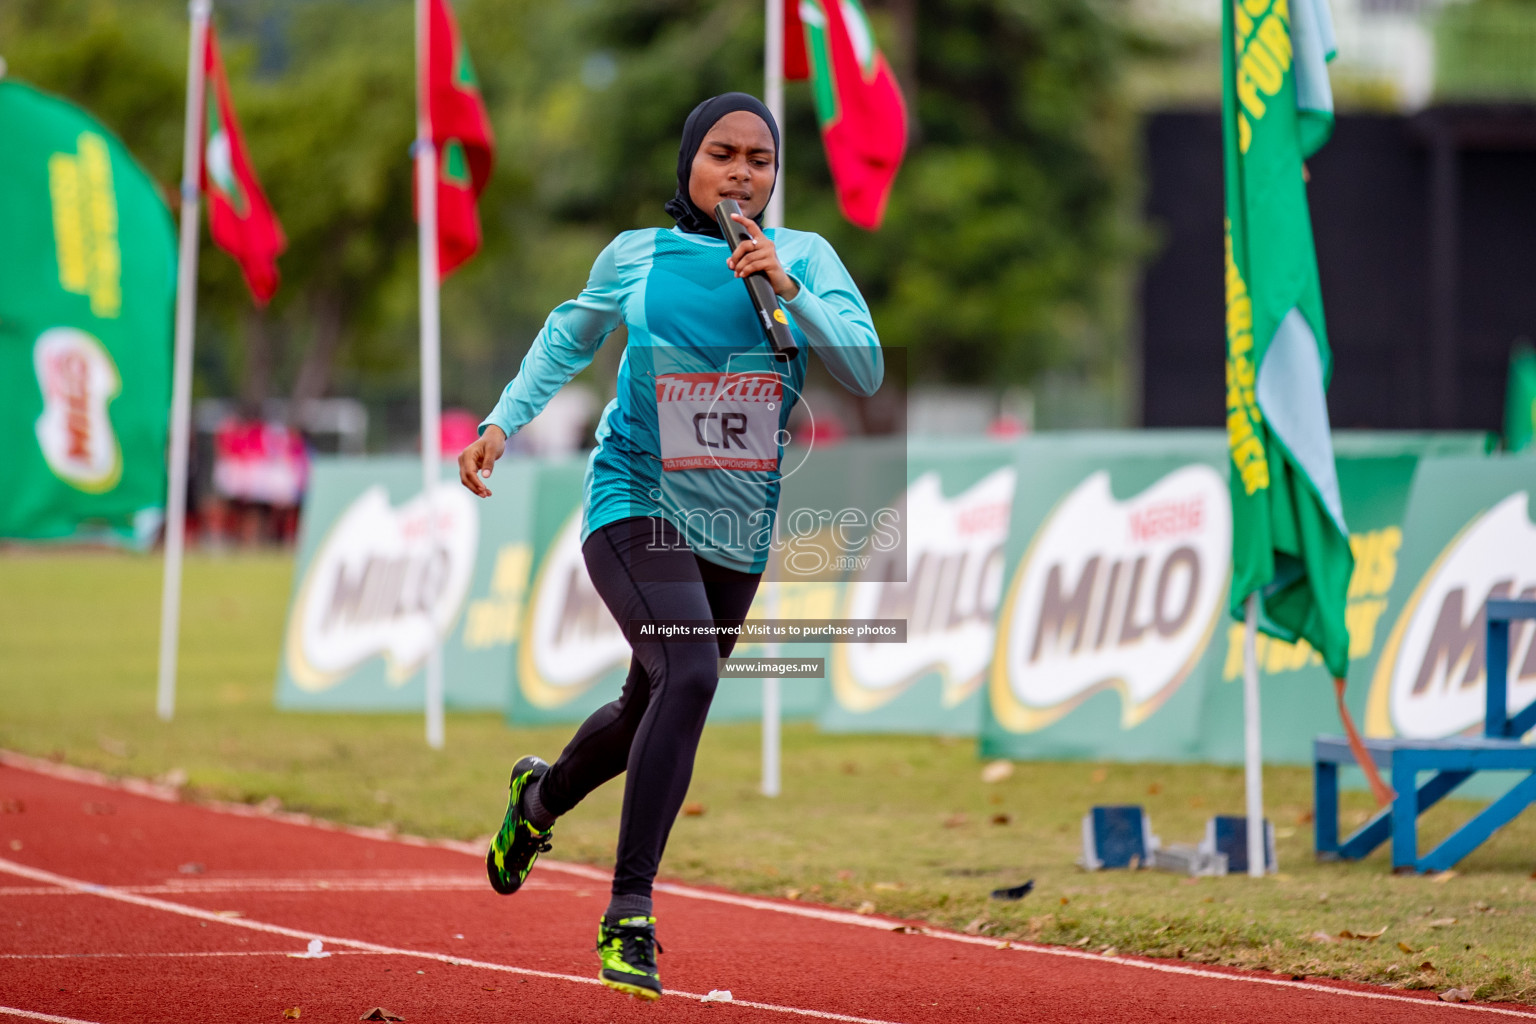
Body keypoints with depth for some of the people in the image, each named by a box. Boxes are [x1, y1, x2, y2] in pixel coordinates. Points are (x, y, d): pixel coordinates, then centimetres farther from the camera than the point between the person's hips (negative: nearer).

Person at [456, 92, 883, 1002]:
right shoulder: (636, 257, -3)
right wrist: (504, 422, 7)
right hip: (635, 507, -4)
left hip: (737, 533, 4)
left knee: (650, 710, 20)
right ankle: (629, 914, -21)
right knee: (688, 677, -27)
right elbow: (570, 336, 16)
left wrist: (789, 290, -26)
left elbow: (865, 370, -15)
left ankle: (540, 797, 54)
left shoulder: (804, 258, -3)